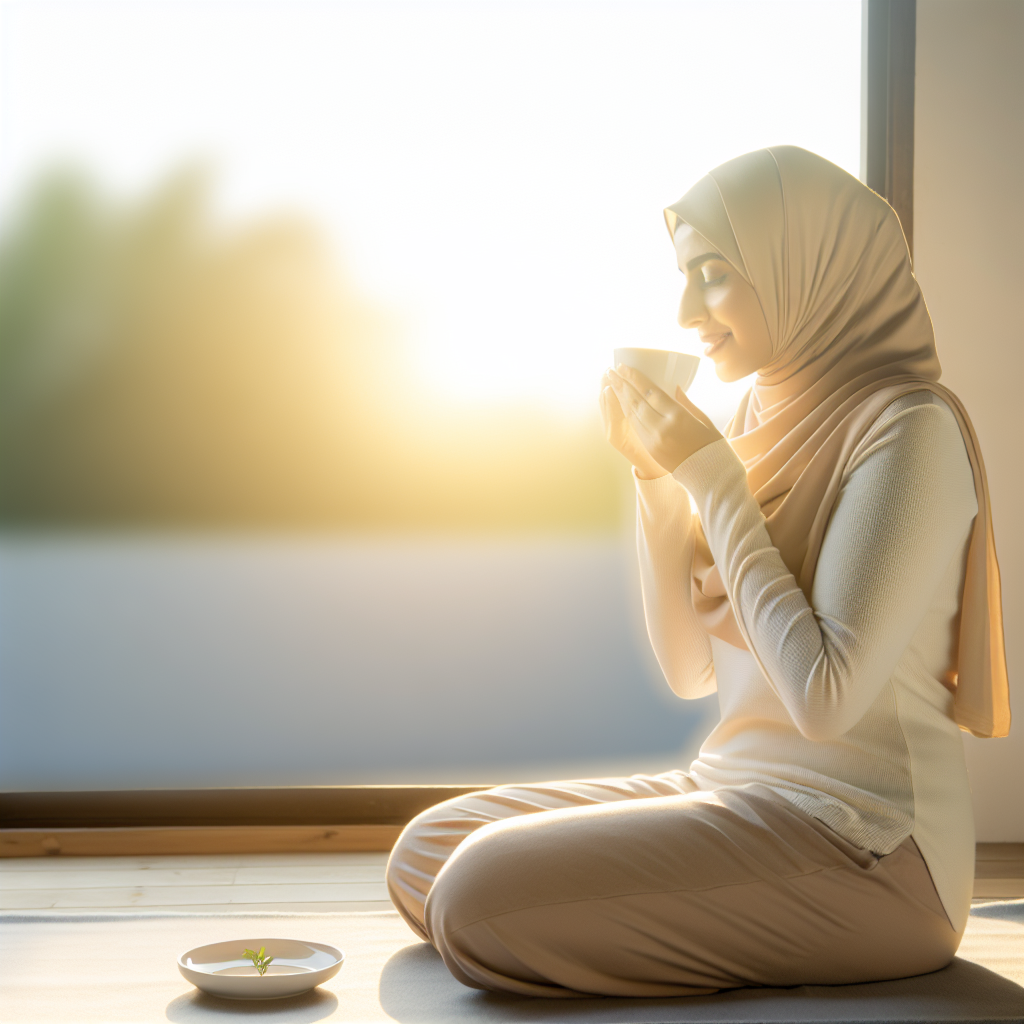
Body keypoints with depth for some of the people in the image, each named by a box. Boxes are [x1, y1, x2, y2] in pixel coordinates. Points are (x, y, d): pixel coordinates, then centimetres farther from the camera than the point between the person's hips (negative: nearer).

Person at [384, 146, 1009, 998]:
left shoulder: (908, 430, -14)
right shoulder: (769, 418, 11)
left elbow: (825, 697, -23)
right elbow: (692, 670, 12)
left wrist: (713, 478, -17)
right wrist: (657, 475, 1)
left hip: (867, 844, -9)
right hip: (739, 794, 9)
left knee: (483, 900, -21)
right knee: (427, 855, 3)